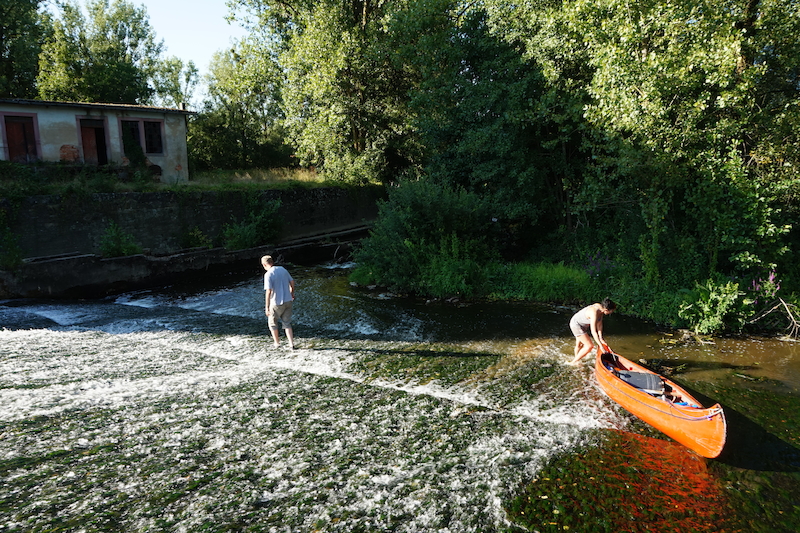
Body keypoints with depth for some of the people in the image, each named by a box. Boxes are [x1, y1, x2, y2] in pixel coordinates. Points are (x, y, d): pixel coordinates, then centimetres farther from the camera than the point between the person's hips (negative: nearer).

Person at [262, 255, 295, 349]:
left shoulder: (268, 274, -16)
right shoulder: (283, 269, 3)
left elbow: (268, 291, -21)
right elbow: (292, 282, 11)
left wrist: (267, 307, -18)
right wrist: (292, 294, 28)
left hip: (276, 303, -5)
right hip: (288, 301, 5)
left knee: (272, 323, 18)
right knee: (287, 323, 15)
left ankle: (277, 343, 27)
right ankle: (291, 344, 10)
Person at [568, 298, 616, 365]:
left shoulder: (601, 308, -11)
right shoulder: (594, 313, -36)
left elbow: (599, 324, -1)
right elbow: (593, 332, -35)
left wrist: (601, 338, -3)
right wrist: (601, 346, -32)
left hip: (583, 325, 9)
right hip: (576, 324, -9)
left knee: (579, 345, 22)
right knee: (589, 346, -9)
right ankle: (573, 362, 3)